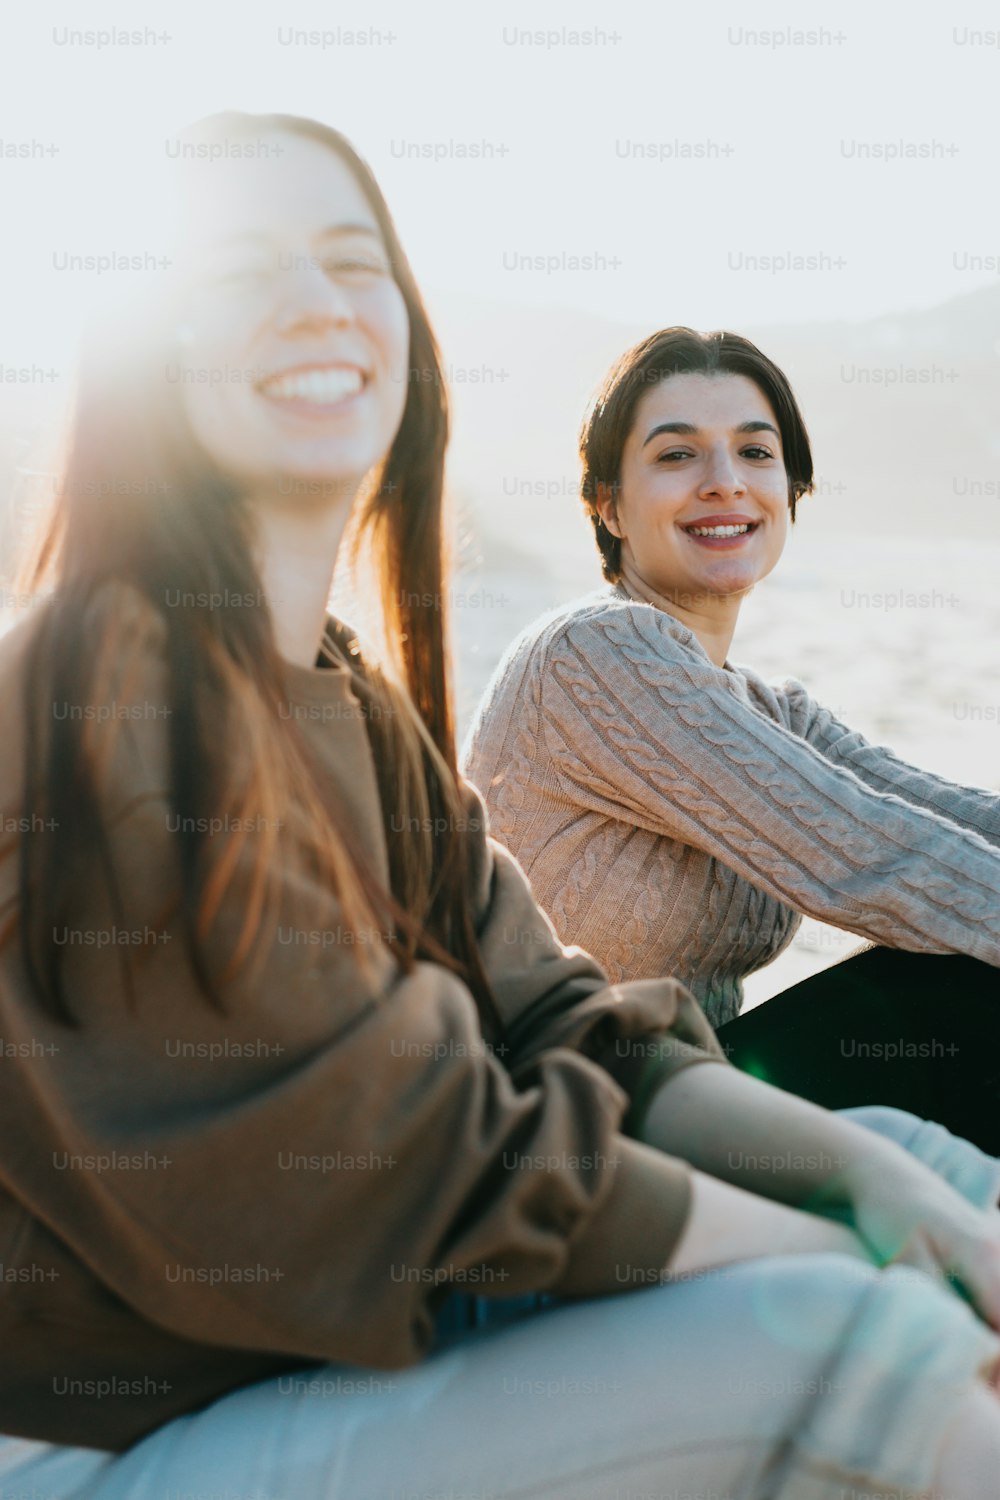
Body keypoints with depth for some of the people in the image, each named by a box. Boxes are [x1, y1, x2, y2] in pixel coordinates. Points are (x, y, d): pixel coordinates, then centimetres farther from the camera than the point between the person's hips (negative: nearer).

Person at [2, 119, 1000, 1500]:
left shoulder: (366, 712, 9)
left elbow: (559, 1033, 2)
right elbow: (419, 1157, -22)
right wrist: (857, 1268, -14)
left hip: (352, 1344, 8)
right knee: (850, 1339, -23)